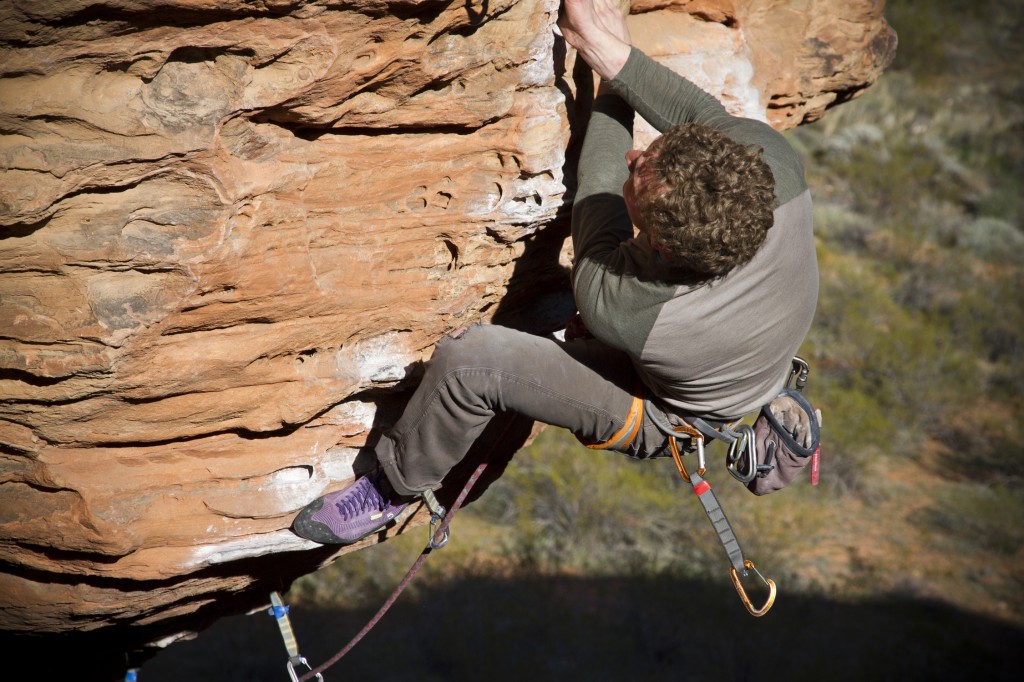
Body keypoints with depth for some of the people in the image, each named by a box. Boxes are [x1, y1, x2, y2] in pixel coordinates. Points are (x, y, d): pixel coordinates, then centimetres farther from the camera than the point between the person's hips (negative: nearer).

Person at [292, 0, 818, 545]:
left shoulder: (615, 307, -42)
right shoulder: (773, 159, -37)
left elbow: (598, 195, -22)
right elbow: (709, 117, -14)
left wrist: (609, 90, -11)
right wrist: (611, 53, -19)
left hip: (658, 419, -6)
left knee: (469, 358, -17)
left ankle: (392, 489, 7)